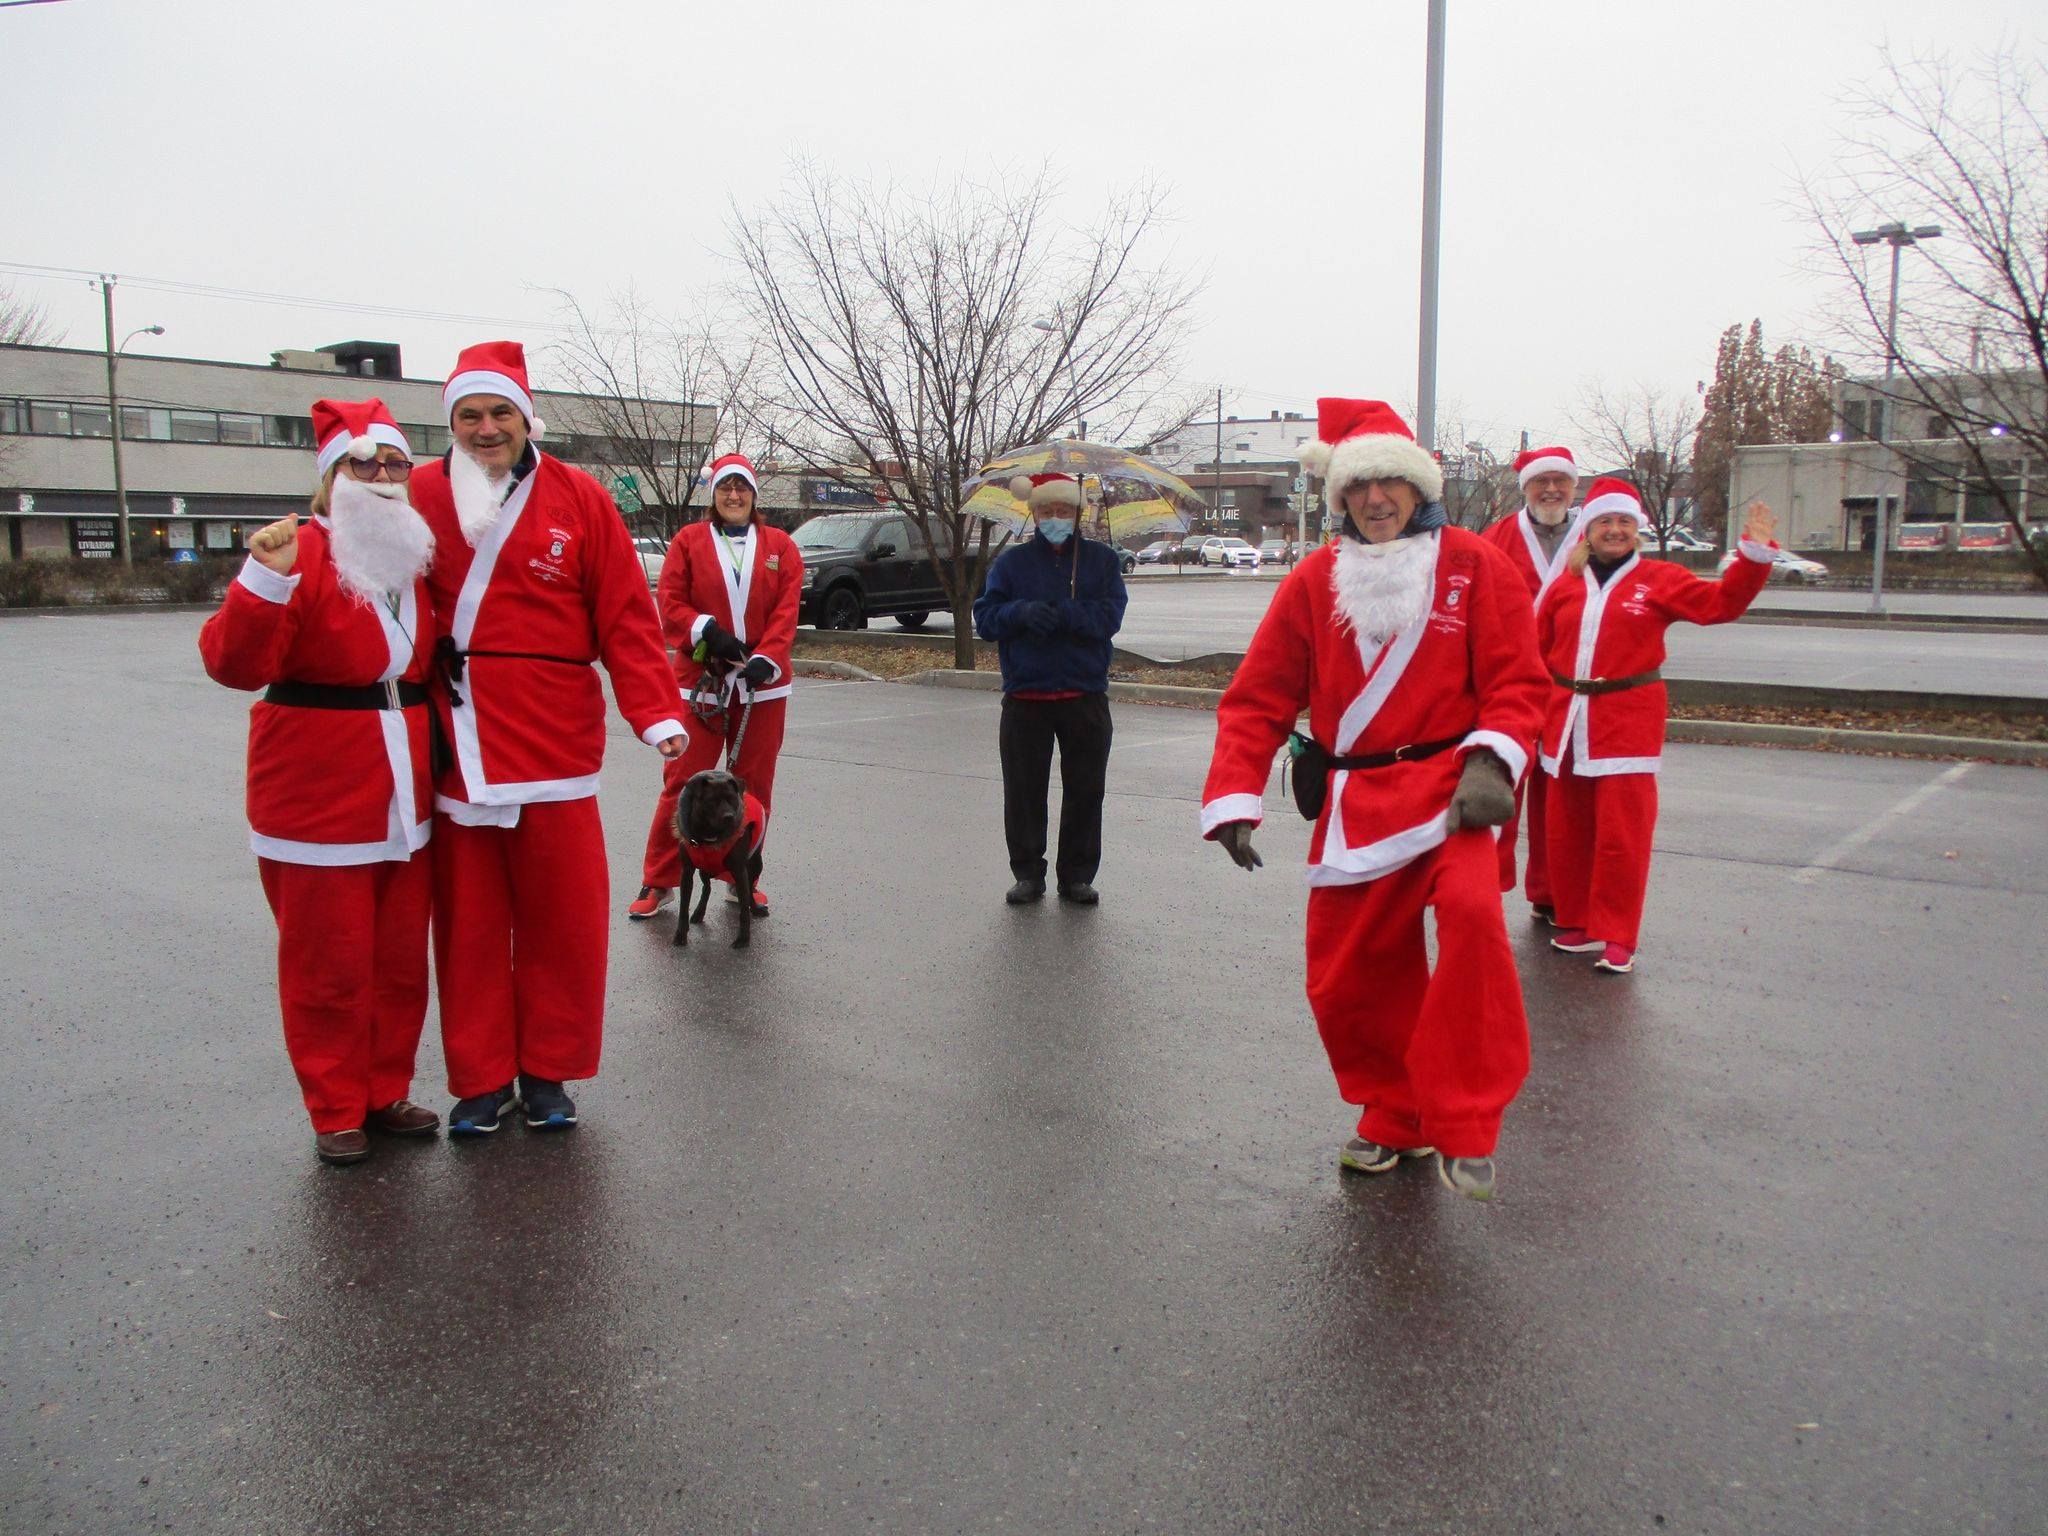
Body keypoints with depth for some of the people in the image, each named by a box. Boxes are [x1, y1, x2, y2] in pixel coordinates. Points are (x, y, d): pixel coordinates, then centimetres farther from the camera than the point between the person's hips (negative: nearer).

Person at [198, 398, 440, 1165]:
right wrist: (264, 582, -33)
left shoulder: (420, 556, 10)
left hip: (407, 803, 6)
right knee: (329, 967, 5)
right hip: (318, 803, -6)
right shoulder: (302, 555, -10)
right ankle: (336, 1112, 21)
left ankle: (386, 1092, 30)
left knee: (402, 962, 14)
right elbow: (234, 665, -21)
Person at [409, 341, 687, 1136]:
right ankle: (481, 1079, 22)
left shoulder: (578, 499, 2)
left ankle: (546, 1072, 22)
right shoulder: (422, 495, 4)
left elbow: (625, 618, -1)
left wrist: (658, 712, -11)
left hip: (554, 741, -1)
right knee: (468, 920, 8)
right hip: (455, 748, 1)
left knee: (561, 915, 5)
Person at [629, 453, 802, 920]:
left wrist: (765, 659, -14)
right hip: (700, 683, -1)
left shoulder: (780, 545, 8)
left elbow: (787, 610, -1)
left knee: (754, 785, 8)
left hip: (762, 685, 2)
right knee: (682, 782, -1)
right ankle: (658, 881, 10)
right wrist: (707, 631, -15)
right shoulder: (689, 540, 6)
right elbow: (669, 603, 0)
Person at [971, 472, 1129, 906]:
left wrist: (1061, 613, -20)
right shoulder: (1012, 561, 10)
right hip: (1024, 698, 0)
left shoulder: (1101, 559, 8)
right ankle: (1028, 874, 15)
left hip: (1086, 696, 0)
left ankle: (1077, 875, 16)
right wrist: (1021, 612, -19)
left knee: (1085, 790, 4)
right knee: (1023, 790, 3)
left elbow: (1109, 617, -6)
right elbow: (985, 617, 0)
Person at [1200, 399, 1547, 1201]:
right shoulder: (1313, 581, 6)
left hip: (1447, 787, -3)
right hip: (1352, 804, 3)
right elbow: (1257, 700, 5)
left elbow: (1515, 682, -1)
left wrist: (1490, 763, -18)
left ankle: (1464, 1130, -16)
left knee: (1471, 909, -30)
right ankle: (1397, 1119, 31)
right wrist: (1233, 801, -5)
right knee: (1345, 979, 5)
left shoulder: (1474, 566, 1)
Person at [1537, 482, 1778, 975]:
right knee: (1567, 830, 8)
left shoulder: (1660, 579, 3)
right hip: (1568, 718, 3)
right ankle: (1577, 924, 22)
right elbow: (1539, 647, 11)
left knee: (1622, 834, -5)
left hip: (1628, 719, -3)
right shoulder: (1566, 585, 9)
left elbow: (1722, 602, -4)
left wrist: (1755, 551, -13)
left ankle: (1617, 939, 3)